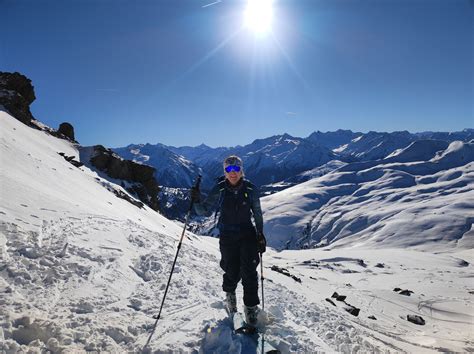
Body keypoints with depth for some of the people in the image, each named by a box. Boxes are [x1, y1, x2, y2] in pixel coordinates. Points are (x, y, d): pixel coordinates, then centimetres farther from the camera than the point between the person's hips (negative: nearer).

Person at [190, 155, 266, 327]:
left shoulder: (250, 189, -4)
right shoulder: (219, 190, -6)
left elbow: (257, 213, 7)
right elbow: (204, 211, -3)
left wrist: (260, 235, 7)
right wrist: (197, 201, -23)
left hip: (248, 234, 0)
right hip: (227, 236, 0)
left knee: (249, 271, -7)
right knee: (232, 272, 3)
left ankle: (251, 307, 12)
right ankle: (229, 293, 37)